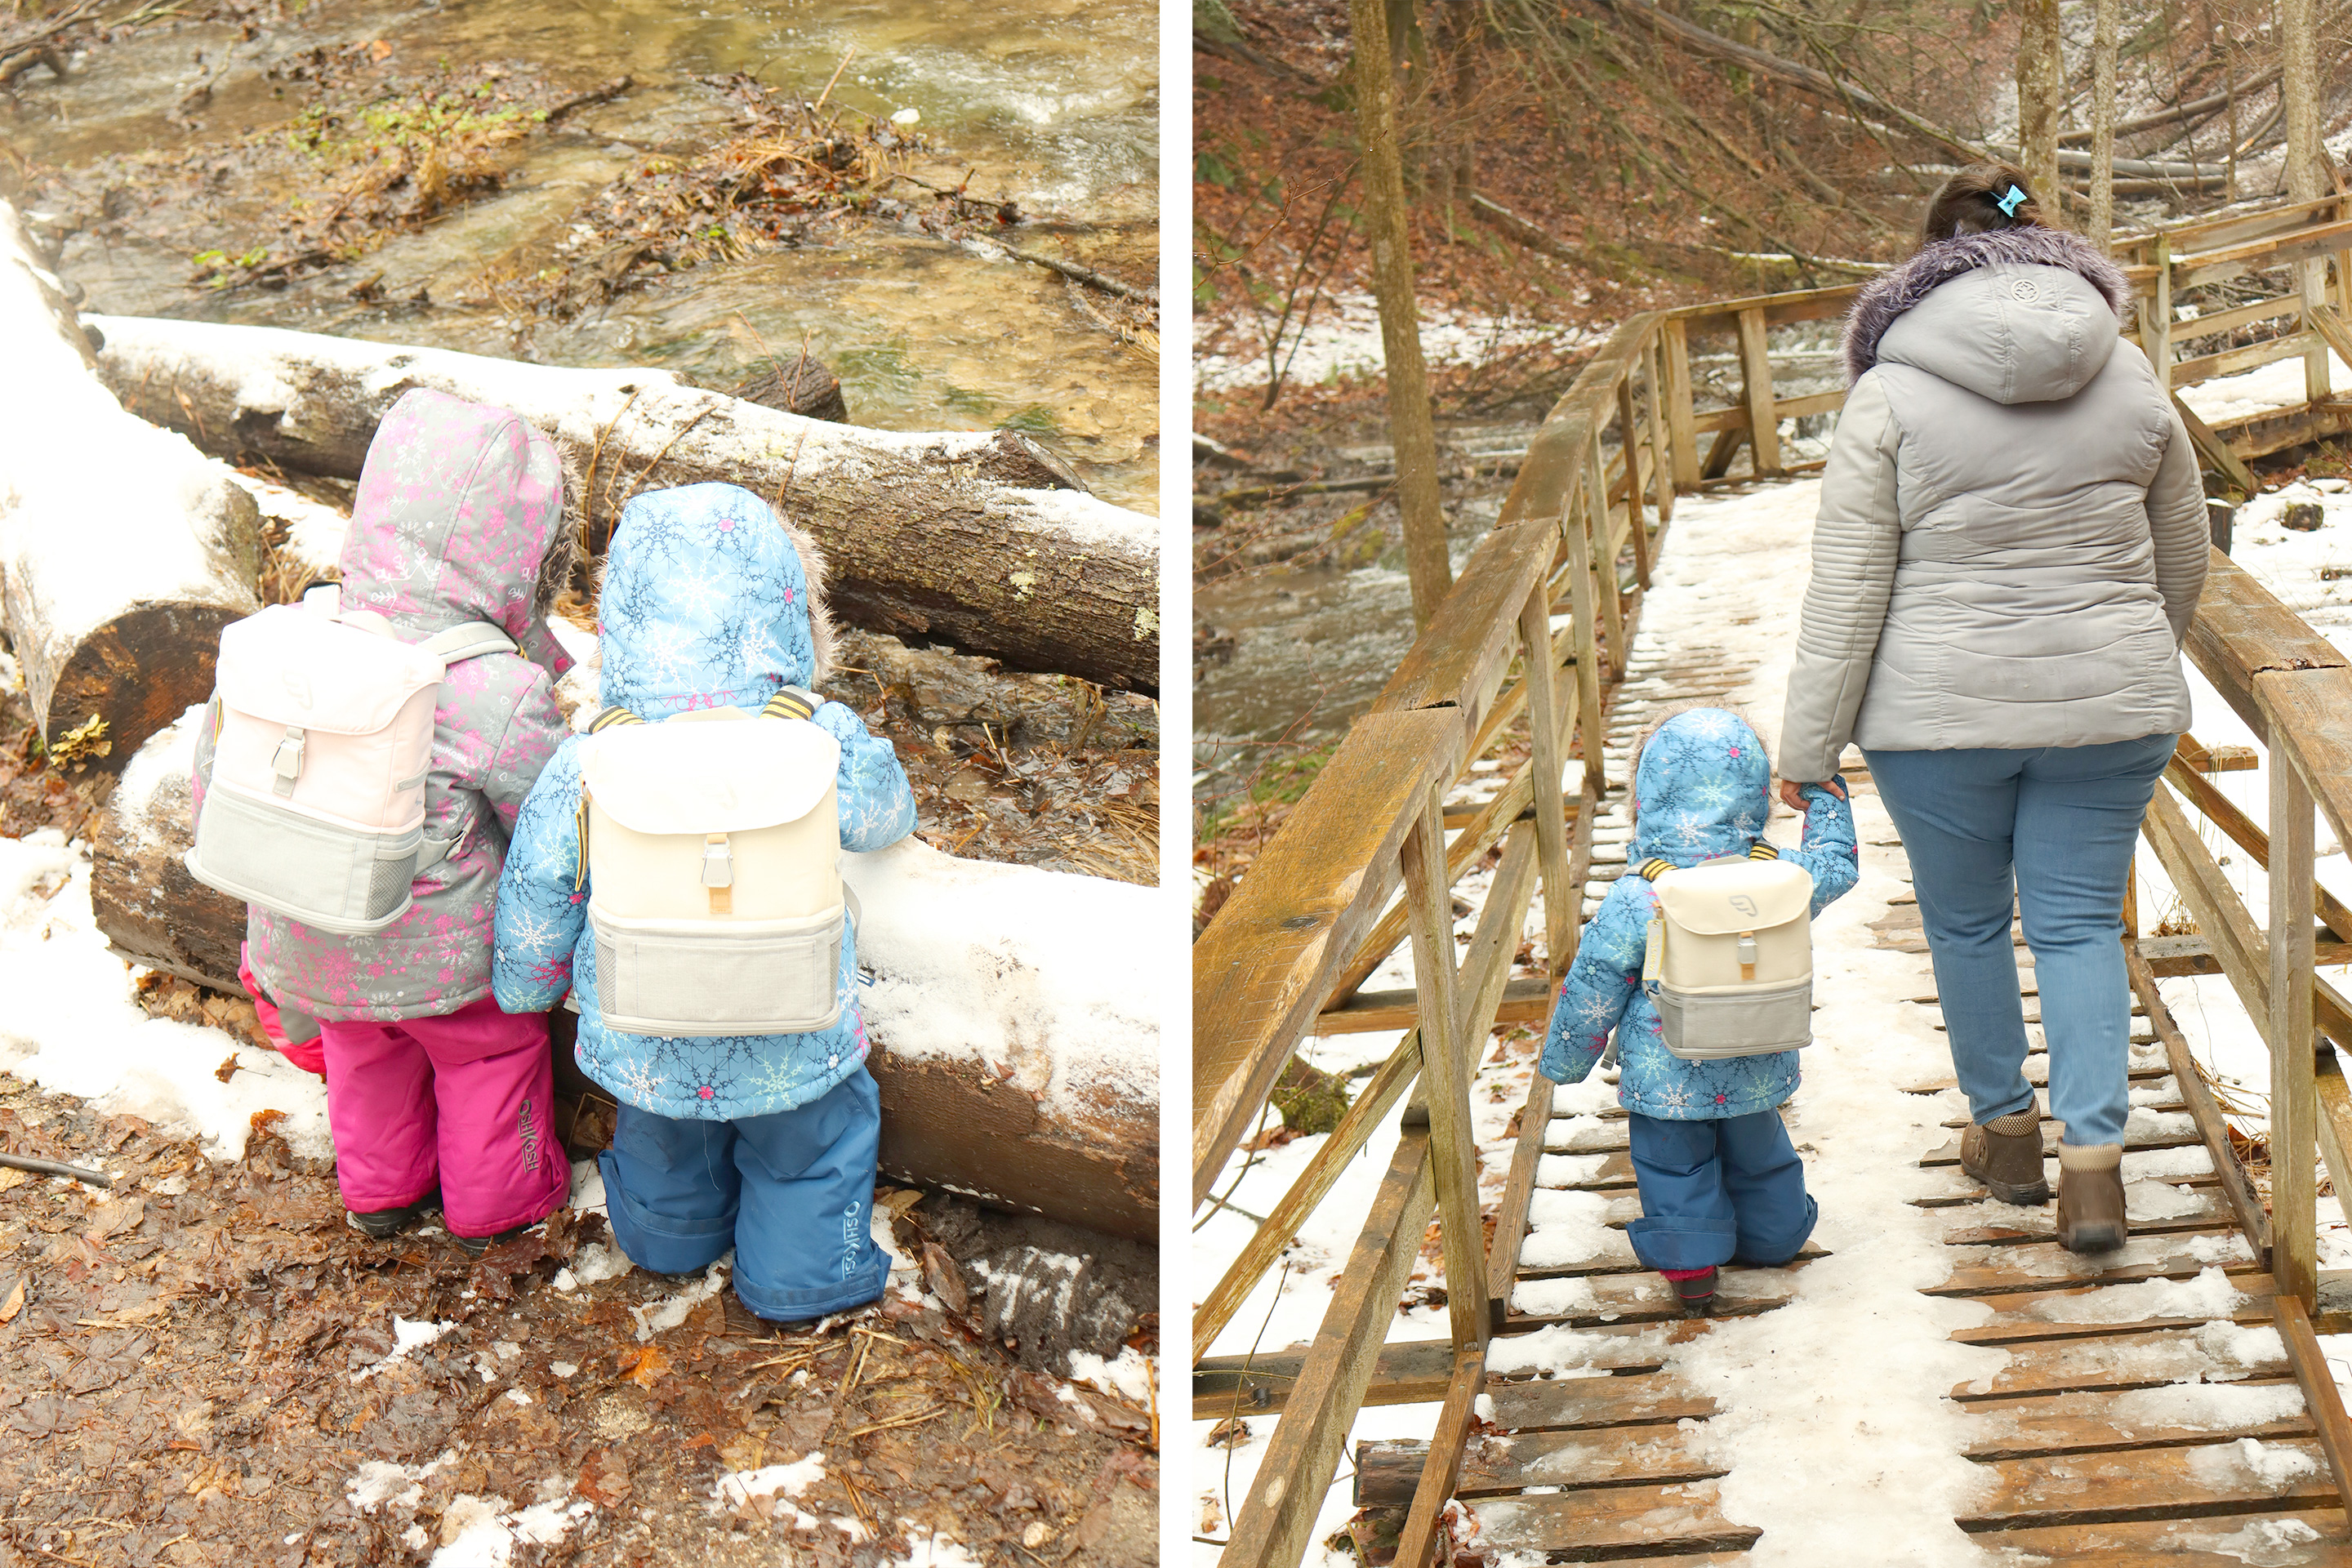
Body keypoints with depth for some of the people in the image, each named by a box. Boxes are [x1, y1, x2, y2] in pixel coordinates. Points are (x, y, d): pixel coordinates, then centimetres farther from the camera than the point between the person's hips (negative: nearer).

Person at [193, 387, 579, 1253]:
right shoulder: (500, 694, -29)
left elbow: (216, 769, 0)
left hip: (308, 946, 4)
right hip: (440, 955, -4)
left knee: (365, 1052, 32)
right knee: (491, 1049, 25)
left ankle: (380, 1189, 51)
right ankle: (496, 1197, 43)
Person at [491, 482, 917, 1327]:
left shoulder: (585, 768, -21)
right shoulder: (825, 746, -23)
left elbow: (536, 899, -8)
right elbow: (886, 812, -1)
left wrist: (528, 985, 13)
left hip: (645, 1050, 2)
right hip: (792, 1049, -2)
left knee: (662, 1144, 33)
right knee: (811, 1146, 29)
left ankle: (674, 1235, 58)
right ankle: (806, 1270, 47)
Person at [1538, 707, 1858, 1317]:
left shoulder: (1633, 901, -23)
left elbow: (1592, 994, -14)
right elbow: (1837, 866, 10)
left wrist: (1562, 1060, 2)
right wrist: (1826, 798, 24)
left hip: (1666, 1079, -4)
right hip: (1755, 1074, 4)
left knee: (1673, 1162, 18)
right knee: (1757, 1156, 26)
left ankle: (1690, 1261, 20)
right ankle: (1771, 1236, 45)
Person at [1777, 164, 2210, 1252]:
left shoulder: (1890, 395, -9)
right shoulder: (2131, 381, 3)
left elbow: (1846, 592, -10)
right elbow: (2183, 559, 13)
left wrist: (1809, 749, -4)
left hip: (1942, 714, -2)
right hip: (2107, 710, 3)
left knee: (1965, 924, 16)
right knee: (2080, 925, 10)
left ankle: (2004, 1129, 30)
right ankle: (2093, 1163, 2)